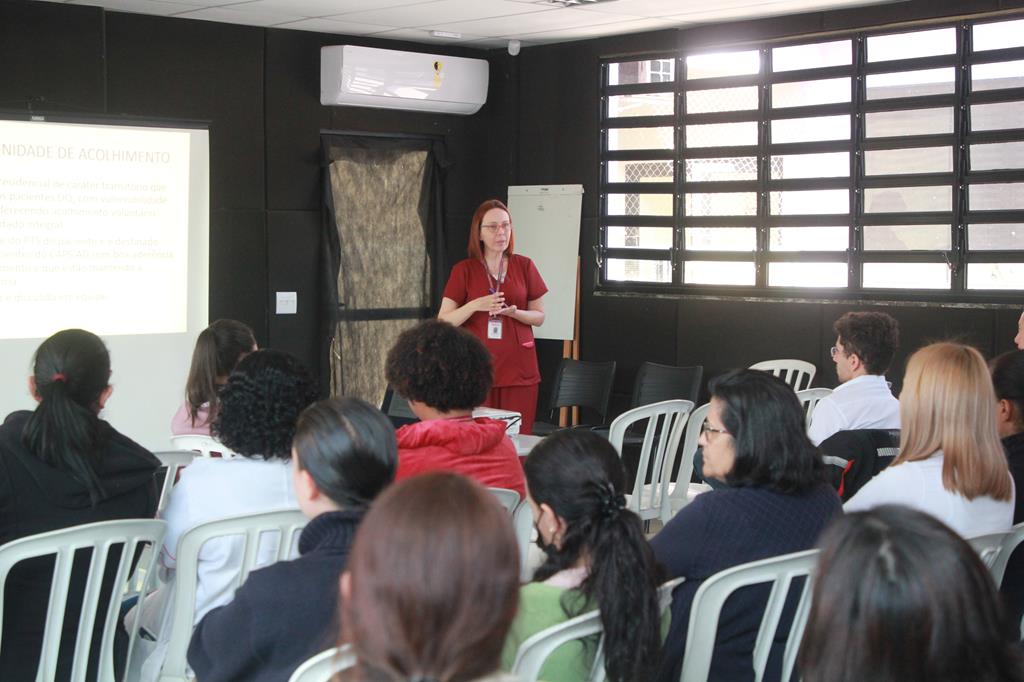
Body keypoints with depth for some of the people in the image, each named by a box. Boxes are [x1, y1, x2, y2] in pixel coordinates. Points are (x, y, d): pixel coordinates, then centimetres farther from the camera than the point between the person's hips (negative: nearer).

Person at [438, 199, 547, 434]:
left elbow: (539, 317, 9)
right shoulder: (463, 270, 2)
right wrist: (475, 305, -17)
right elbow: (443, 322, -1)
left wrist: (514, 312, -11)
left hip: (519, 369, 1)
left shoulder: (524, 266, 6)